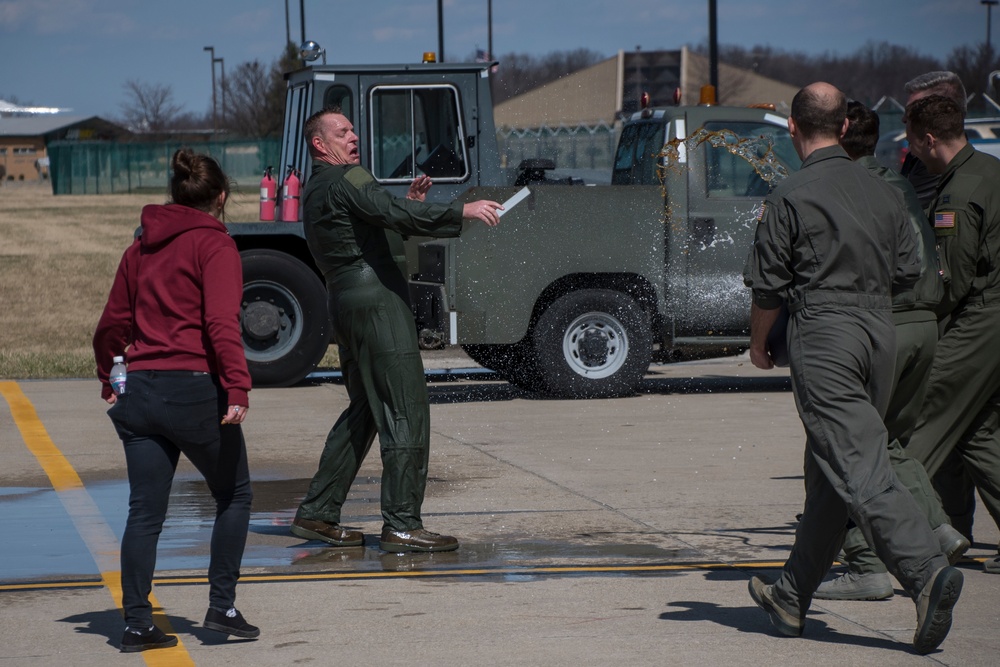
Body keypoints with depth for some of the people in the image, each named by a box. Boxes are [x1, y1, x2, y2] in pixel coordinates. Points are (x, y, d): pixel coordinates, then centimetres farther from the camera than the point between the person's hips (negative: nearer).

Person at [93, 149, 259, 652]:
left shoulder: (140, 248, 15)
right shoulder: (214, 243, -4)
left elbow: (112, 324, 18)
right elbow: (222, 322, -17)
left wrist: (108, 382, 30)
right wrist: (238, 385, -23)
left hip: (141, 390, 6)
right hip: (195, 389, -6)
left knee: (145, 512, 7)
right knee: (234, 496, 12)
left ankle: (136, 624, 5)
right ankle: (222, 607, 9)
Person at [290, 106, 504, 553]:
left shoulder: (317, 191, 24)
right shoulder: (345, 180, -8)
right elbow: (391, 213, -24)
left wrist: (407, 205, 17)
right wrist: (461, 212, -26)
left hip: (346, 303, 10)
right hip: (376, 302, -10)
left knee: (364, 411, 18)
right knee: (406, 413, -9)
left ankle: (316, 513, 19)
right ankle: (401, 525, -11)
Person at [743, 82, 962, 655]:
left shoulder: (790, 197, -7)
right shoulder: (883, 191, 10)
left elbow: (768, 286, -4)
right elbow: (908, 272, 13)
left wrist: (759, 344, 13)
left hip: (822, 335, -6)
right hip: (880, 330, 7)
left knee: (860, 470, -12)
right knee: (830, 472, 14)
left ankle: (928, 570, -29)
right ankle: (793, 597, 22)